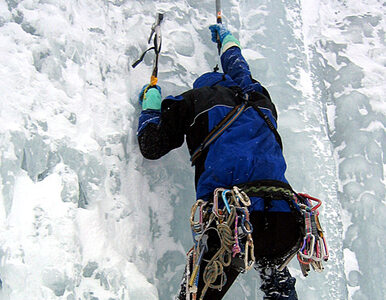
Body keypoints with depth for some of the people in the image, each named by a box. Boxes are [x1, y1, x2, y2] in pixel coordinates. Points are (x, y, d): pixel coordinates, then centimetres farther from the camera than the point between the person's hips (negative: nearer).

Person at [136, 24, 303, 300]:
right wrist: (227, 39, 72)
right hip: (284, 222, 5)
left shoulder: (195, 99, 17)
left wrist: (151, 103, 42)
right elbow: (240, 72, 53)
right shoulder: (259, 97, 28)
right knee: (273, 270, 37)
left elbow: (151, 146, 23)